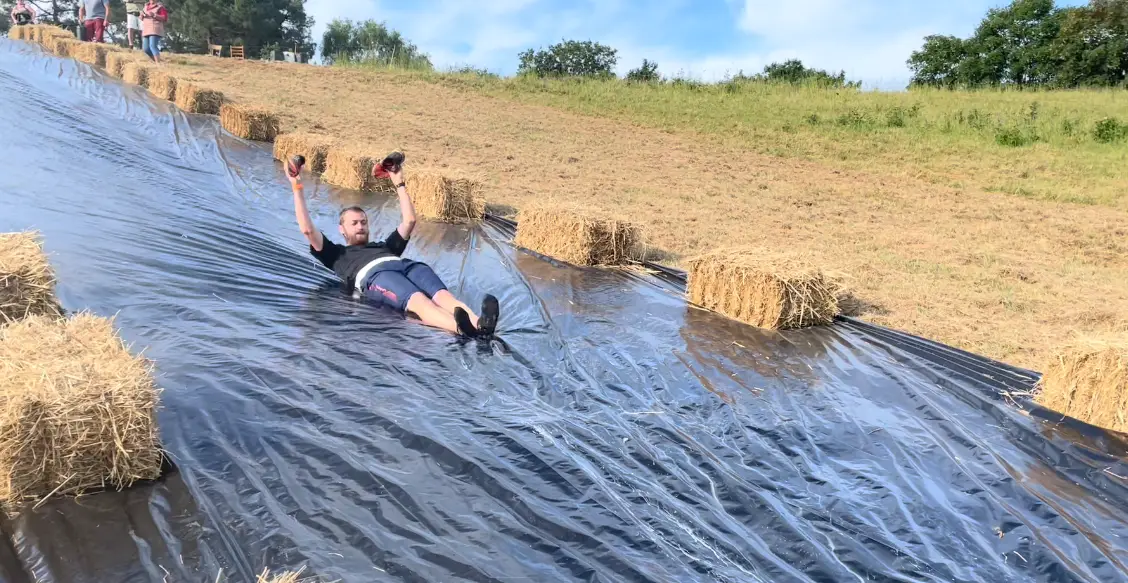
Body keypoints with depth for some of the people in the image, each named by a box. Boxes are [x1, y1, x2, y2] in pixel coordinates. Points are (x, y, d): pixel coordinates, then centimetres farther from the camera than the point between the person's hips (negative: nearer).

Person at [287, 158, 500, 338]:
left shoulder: (384, 246, 45)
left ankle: (477, 323, -63)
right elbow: (308, 229, 24)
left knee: (441, 294, -33)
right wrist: (297, 187, 26)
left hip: (407, 265, 5)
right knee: (417, 300, -40)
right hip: (374, 274, -5)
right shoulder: (337, 253, 35)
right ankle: (462, 328, -69)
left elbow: (409, 221, 42)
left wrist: (399, 183, 45)